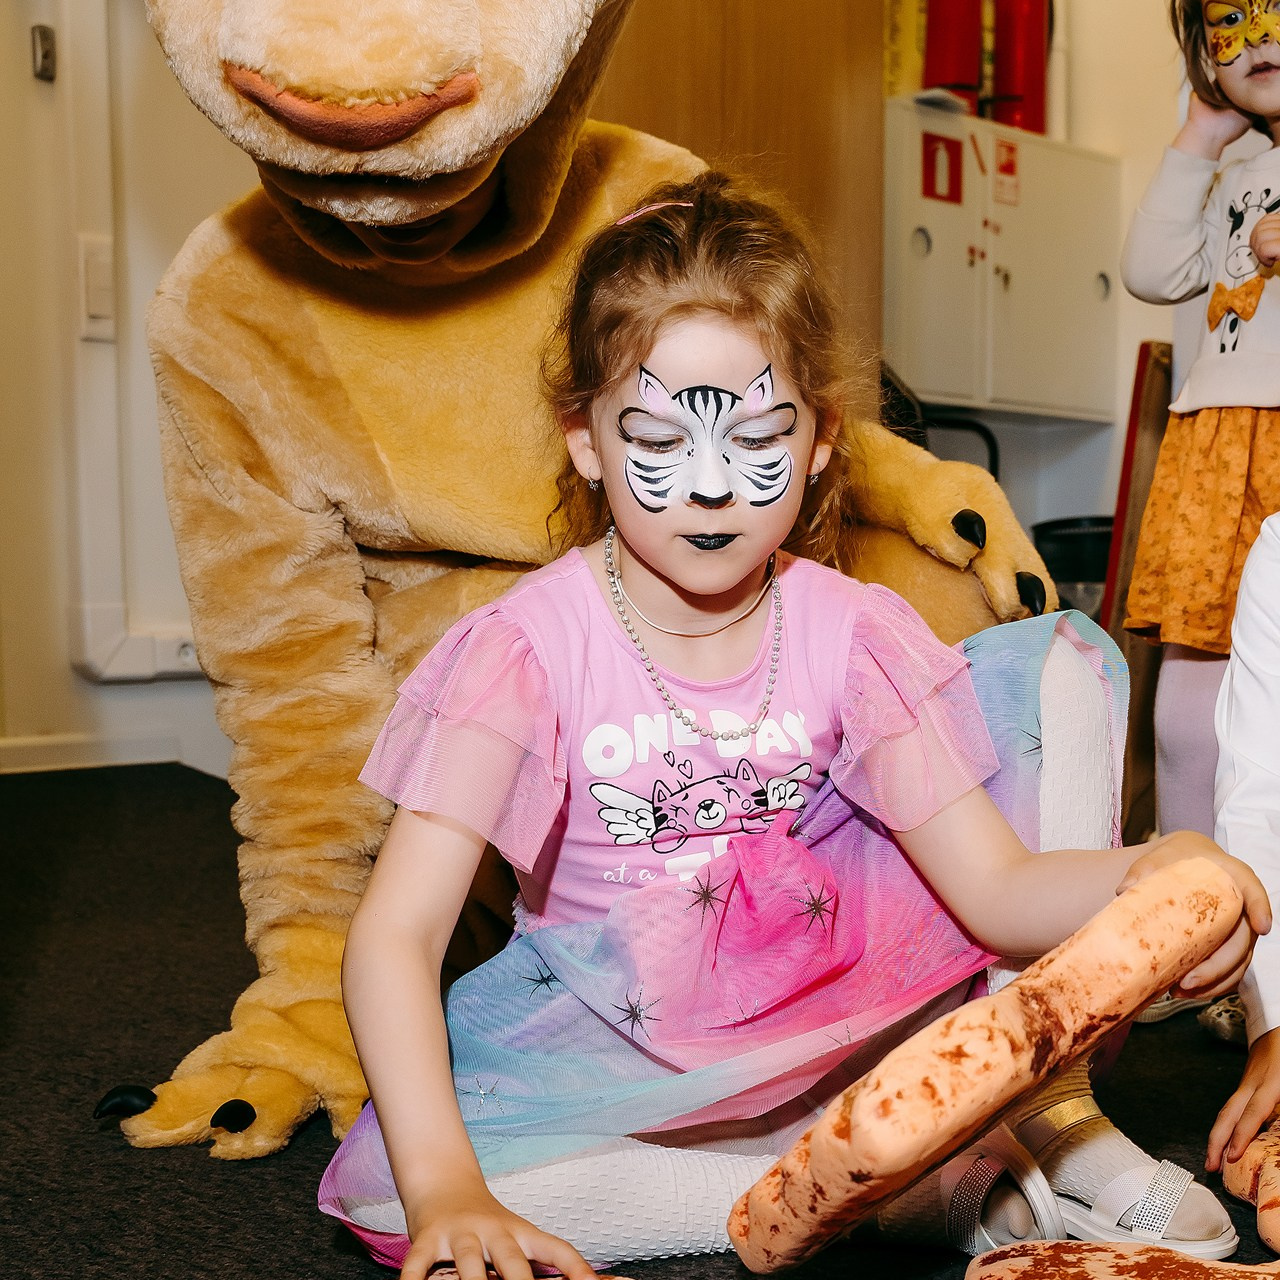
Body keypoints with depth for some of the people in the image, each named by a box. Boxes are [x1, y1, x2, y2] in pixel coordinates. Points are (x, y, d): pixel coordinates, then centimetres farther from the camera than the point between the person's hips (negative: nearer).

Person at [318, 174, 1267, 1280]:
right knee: (378, 1185, -31)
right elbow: (394, 936, -24)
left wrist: (1148, 877, -37)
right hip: (617, 1043, 0)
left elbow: (997, 887, -15)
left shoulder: (852, 635, -12)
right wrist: (445, 1190, -37)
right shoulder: (530, 648, -20)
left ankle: (1048, 1105, -4)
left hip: (840, 1001, 1)